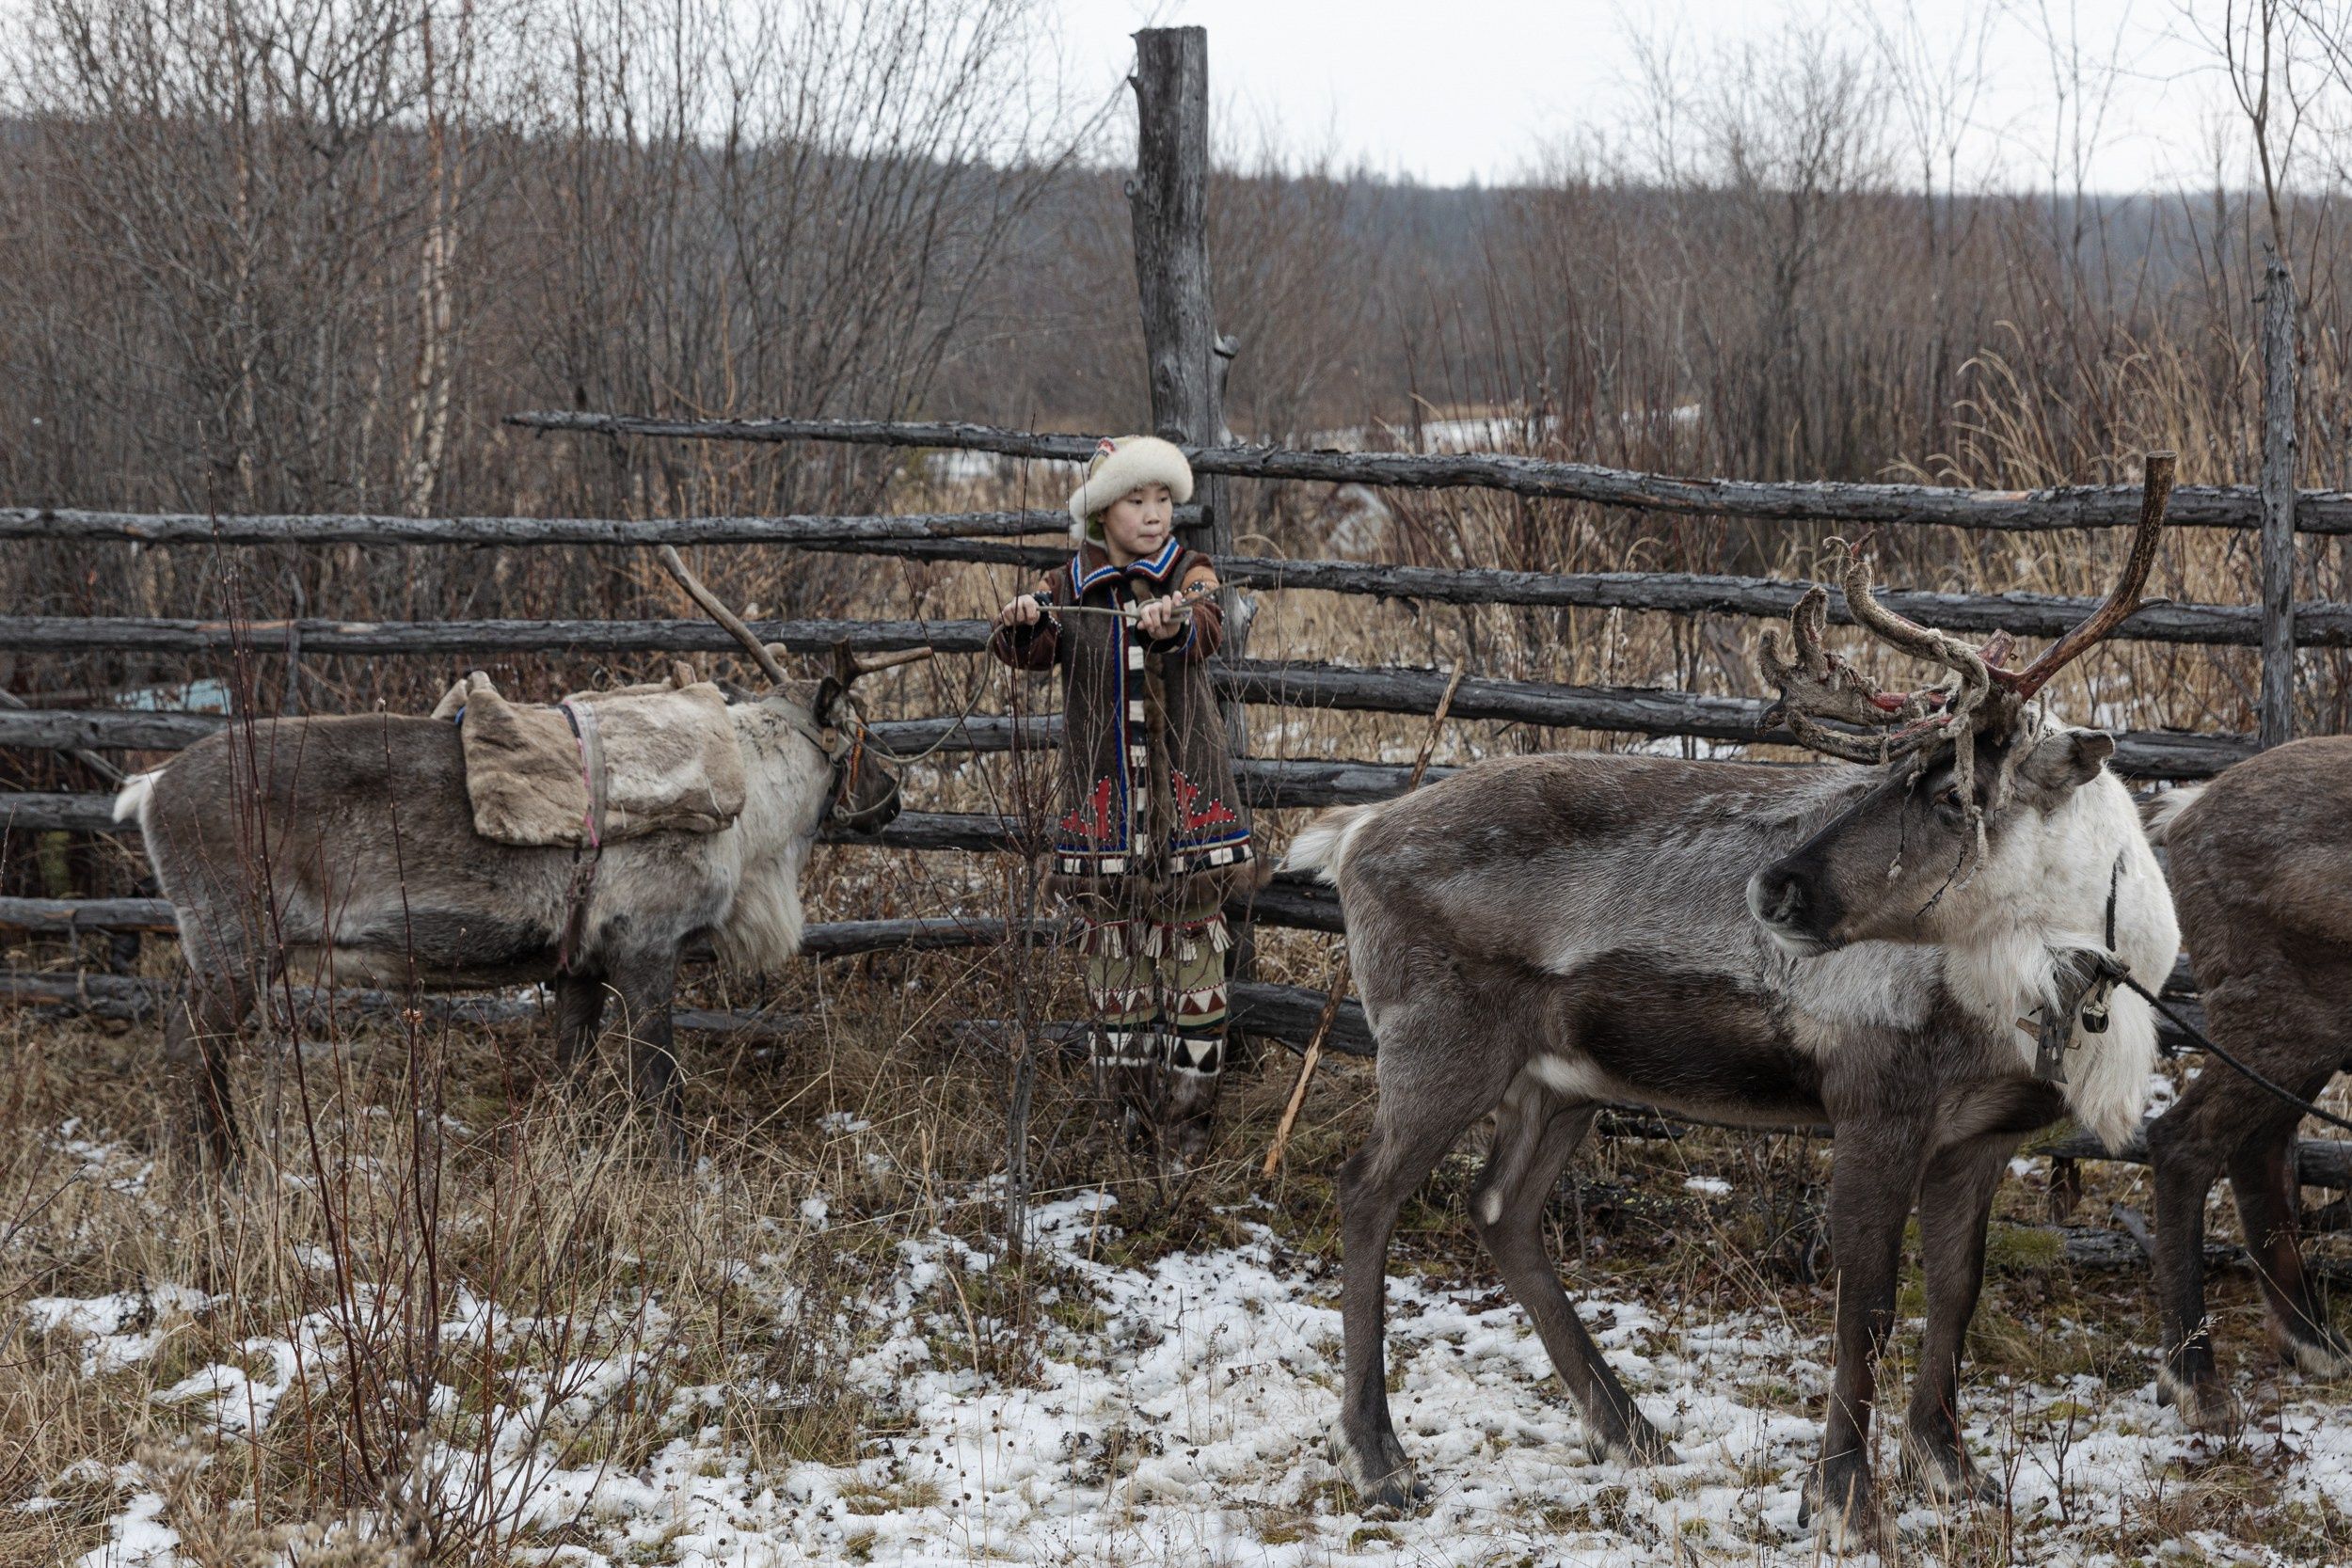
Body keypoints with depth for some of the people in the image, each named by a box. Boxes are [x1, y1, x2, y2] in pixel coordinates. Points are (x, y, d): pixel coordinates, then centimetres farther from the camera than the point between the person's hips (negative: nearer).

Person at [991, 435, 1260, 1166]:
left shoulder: (1188, 573, 1)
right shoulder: (1068, 589, 5)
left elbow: (1205, 625, -21)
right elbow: (1029, 651, -11)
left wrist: (1174, 624, -46)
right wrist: (1022, 625, -35)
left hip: (1186, 797, -1)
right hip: (1102, 800, 1)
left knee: (1192, 947, -1)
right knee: (1112, 949, 4)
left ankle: (1187, 1125, 7)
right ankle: (1133, 1109, 16)